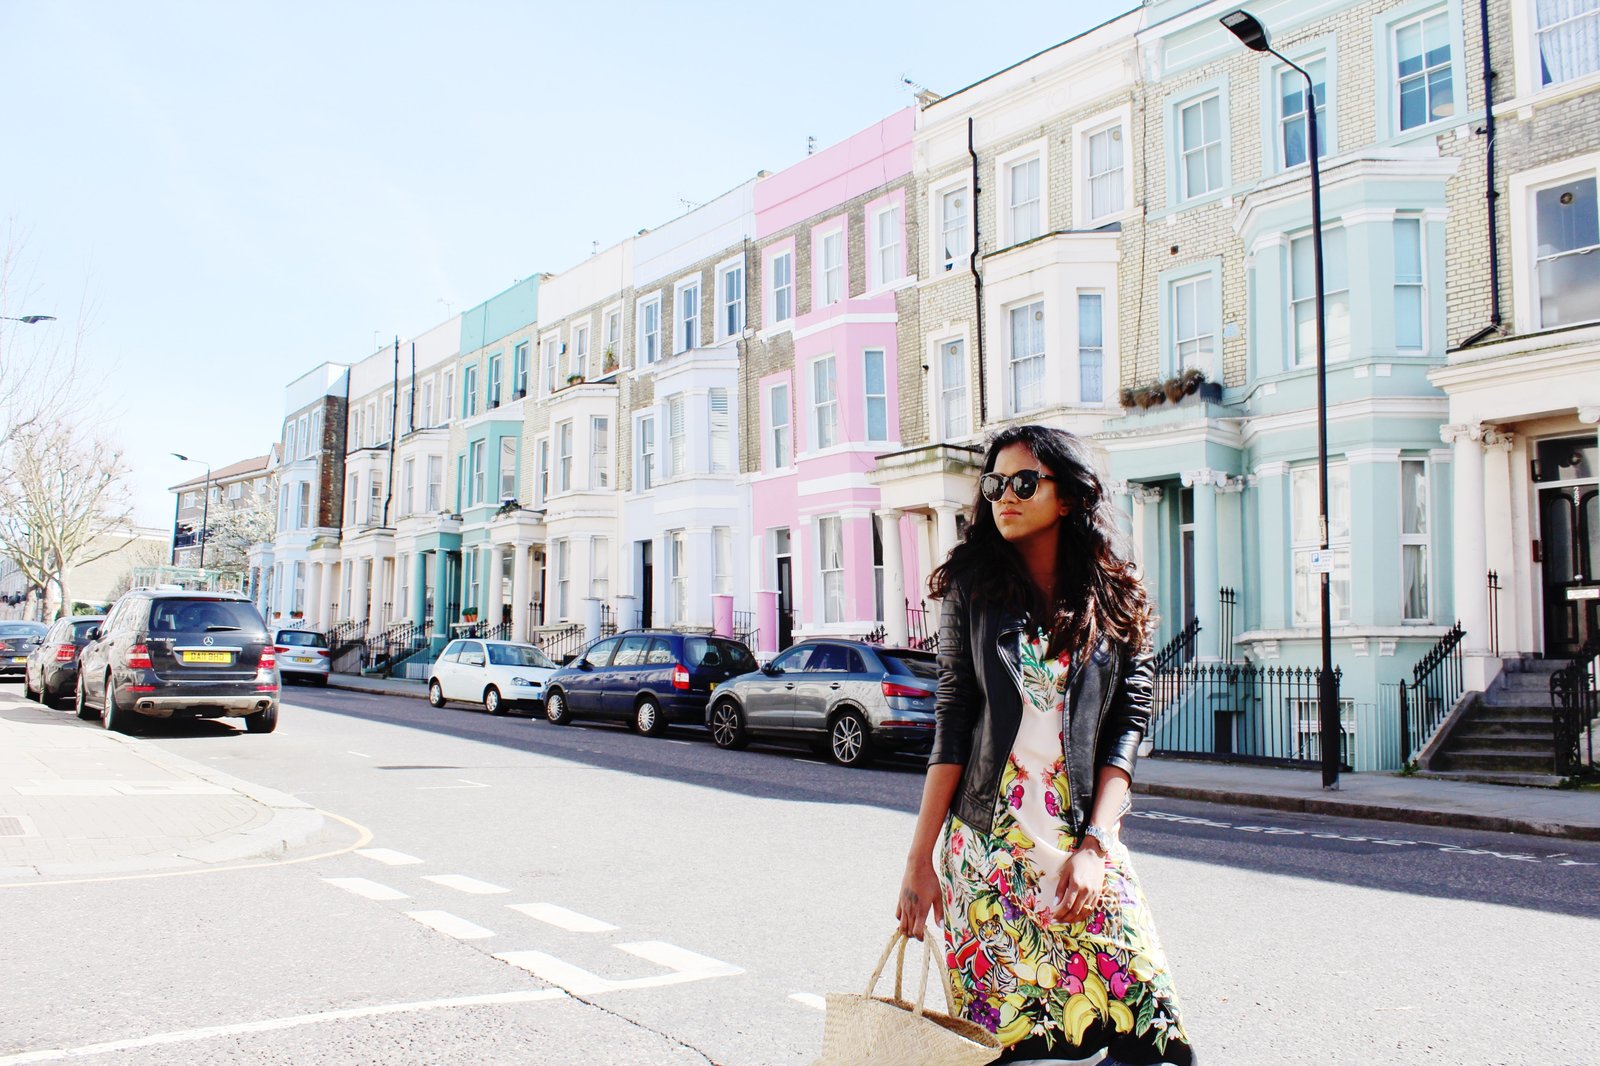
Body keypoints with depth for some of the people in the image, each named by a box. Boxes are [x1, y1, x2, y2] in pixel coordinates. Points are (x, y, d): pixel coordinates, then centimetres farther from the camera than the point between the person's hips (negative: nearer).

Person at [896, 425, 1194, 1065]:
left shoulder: (1115, 602, 5)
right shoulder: (974, 587, 4)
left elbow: (1128, 726, 2)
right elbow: (952, 725, 1)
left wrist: (1094, 844, -10)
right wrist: (920, 858, -3)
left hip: (1083, 847, 1)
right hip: (987, 846, 0)